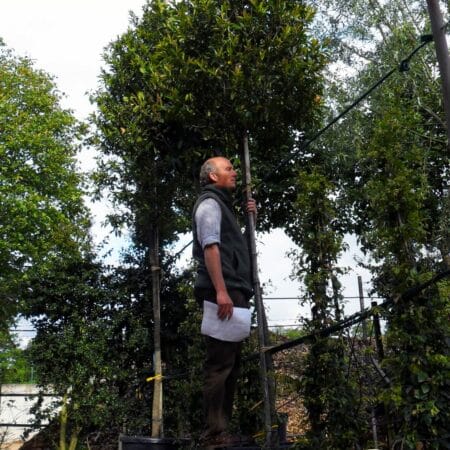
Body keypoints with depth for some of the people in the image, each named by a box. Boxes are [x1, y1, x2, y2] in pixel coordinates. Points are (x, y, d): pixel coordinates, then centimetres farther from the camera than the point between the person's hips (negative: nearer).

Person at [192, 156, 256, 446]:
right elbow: (210, 247, -16)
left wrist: (249, 218, 18)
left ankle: (223, 429, 14)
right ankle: (215, 432, -9)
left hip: (232, 292, 10)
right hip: (223, 292, -10)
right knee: (220, 363, -11)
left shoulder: (224, 204, 27)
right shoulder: (210, 203, -3)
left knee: (231, 363, 9)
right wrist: (221, 290, -25)